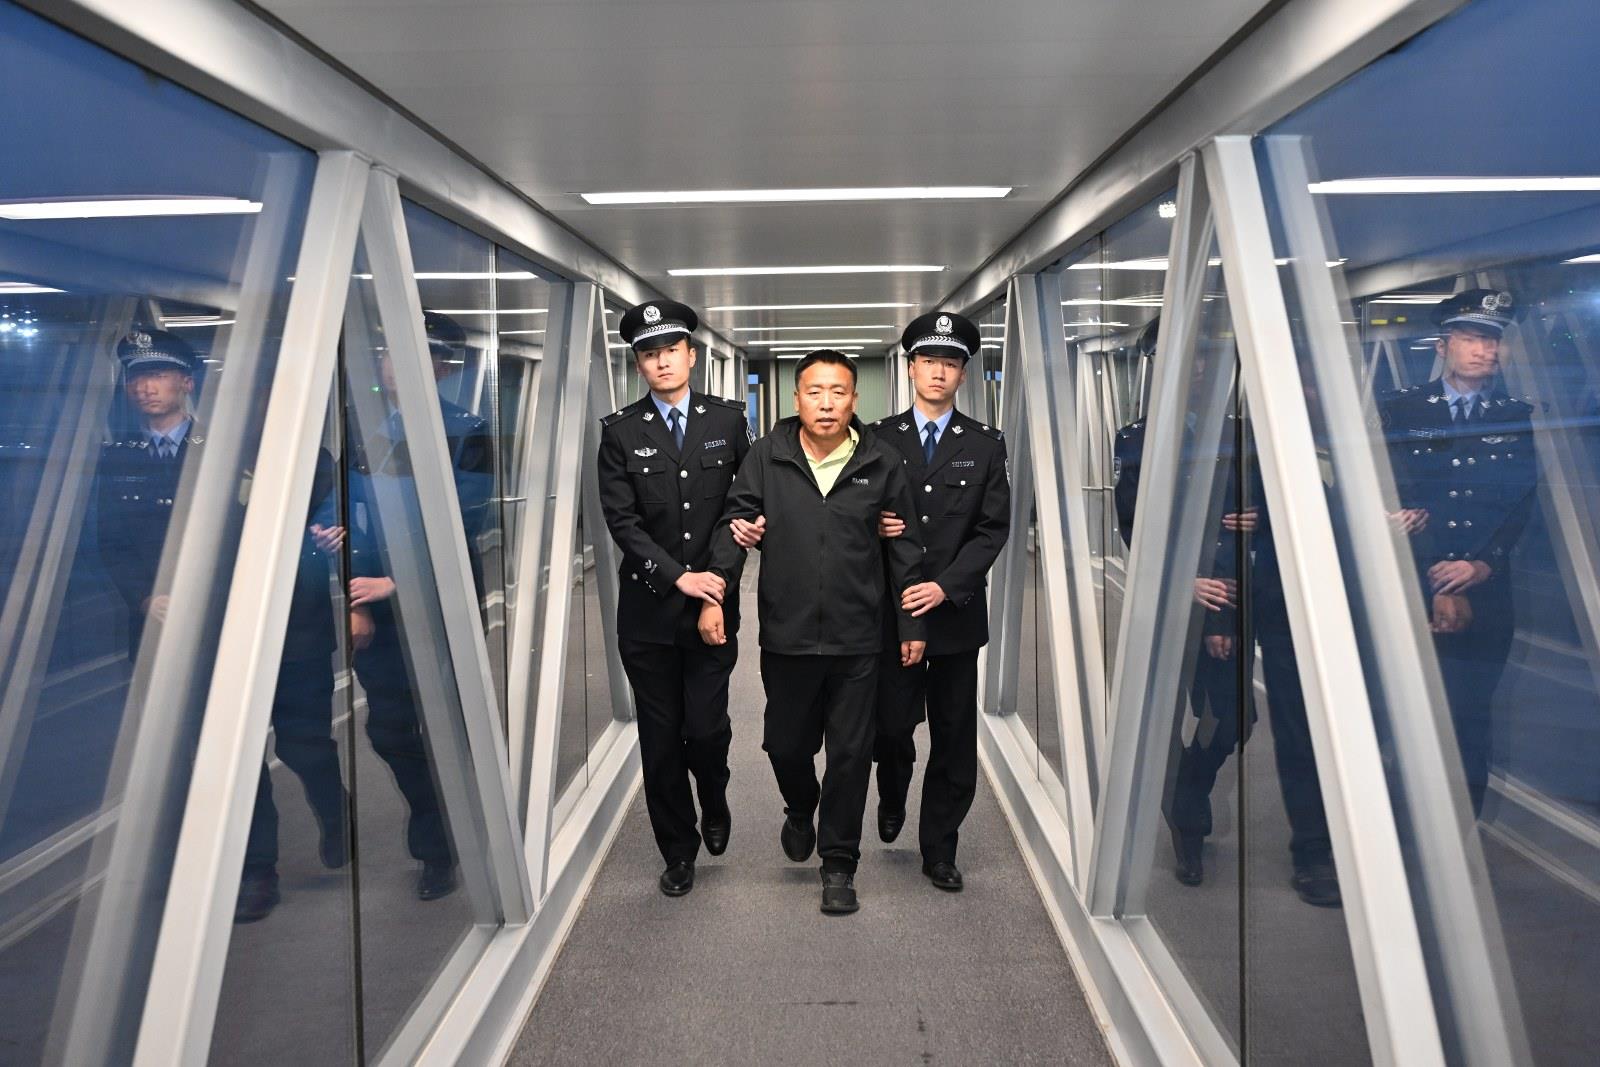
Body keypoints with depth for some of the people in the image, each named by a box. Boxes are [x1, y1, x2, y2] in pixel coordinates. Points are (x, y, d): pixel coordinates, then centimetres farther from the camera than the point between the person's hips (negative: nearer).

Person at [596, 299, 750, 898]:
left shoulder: (728, 420, 5)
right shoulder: (620, 431, 2)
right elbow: (621, 520, -5)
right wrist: (677, 576, -13)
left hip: (713, 602, 0)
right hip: (648, 607, 1)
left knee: (706, 728, -2)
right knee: (660, 736, 9)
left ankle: (715, 804, 34)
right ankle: (679, 851, 30)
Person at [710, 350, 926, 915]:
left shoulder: (883, 463, 0)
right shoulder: (766, 456, 0)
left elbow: (906, 548, 5)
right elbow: (735, 521, 1)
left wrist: (912, 624, 5)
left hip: (858, 640, 0)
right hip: (787, 635, 1)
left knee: (851, 754, 8)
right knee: (786, 743, 16)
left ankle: (839, 864, 29)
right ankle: (800, 811, 50)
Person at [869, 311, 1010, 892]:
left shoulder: (986, 444, 4)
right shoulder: (879, 438, 4)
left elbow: (992, 529, -2)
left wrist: (945, 586, -13)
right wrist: (875, 525, -16)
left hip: (957, 611, 1)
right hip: (892, 608, 0)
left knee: (954, 739, 8)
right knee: (892, 726, 5)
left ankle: (939, 850, 27)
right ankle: (892, 800, 39)